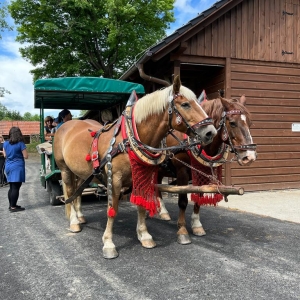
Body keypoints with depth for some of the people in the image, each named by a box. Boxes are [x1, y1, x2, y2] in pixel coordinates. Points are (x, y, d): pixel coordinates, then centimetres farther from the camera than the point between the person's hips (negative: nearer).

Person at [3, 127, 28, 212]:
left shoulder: (5, 143, 6)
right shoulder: (20, 144, -11)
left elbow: (5, 155, 15)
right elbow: (26, 156, -9)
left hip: (8, 166, 7)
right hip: (17, 167, -7)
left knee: (11, 187, 16)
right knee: (16, 187, -4)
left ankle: (11, 205, 25)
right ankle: (13, 207, -3)